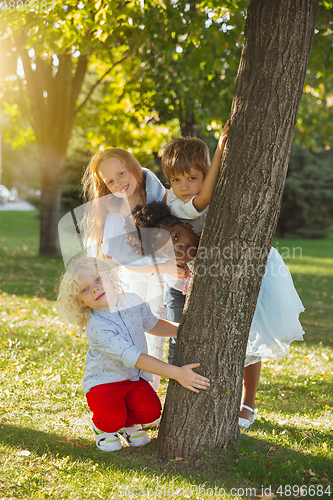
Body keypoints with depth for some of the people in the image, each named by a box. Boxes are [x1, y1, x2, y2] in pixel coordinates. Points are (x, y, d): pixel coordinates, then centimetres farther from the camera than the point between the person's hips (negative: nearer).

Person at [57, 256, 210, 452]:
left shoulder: (132, 301, -9)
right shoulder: (97, 327, -29)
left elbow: (152, 324, 15)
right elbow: (133, 358, -35)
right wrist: (176, 373, -39)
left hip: (135, 378, 5)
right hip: (104, 381, -5)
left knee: (150, 411, -21)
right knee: (111, 419, -29)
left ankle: (128, 423, 14)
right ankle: (103, 427, 9)